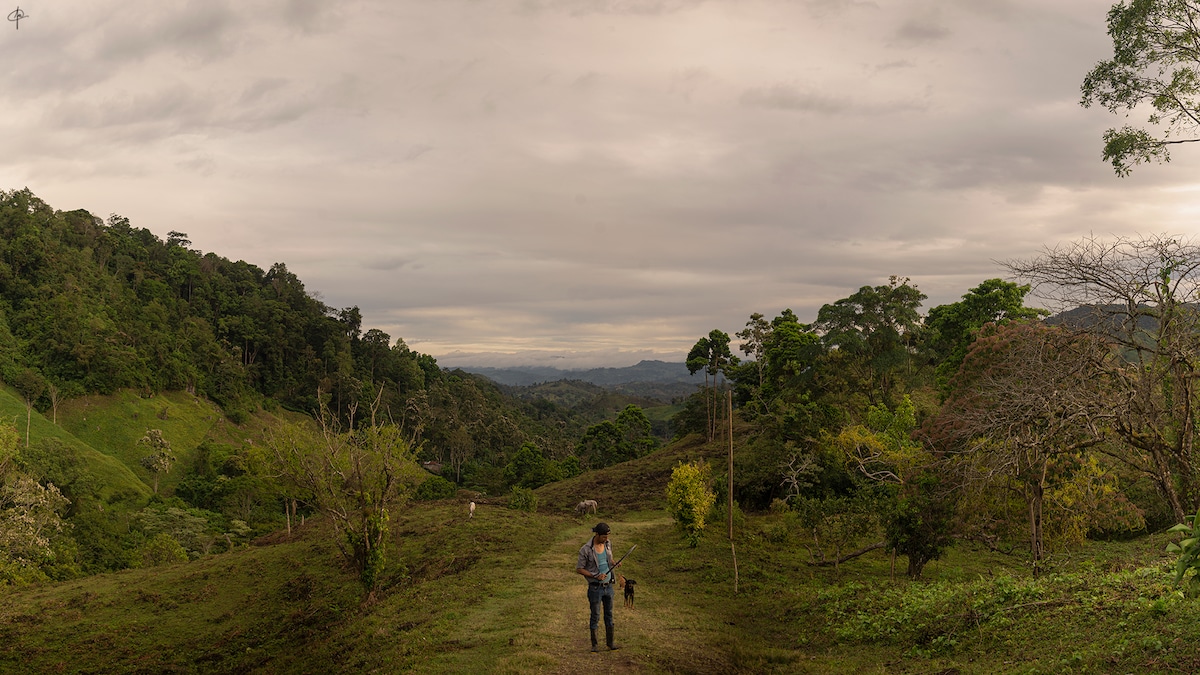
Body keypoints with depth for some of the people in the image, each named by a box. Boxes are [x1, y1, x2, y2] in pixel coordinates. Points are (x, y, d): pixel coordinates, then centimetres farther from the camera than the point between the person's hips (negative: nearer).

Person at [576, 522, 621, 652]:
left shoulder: (608, 544, -1)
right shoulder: (586, 550, -19)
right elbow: (579, 569, -12)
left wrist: (614, 564, -4)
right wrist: (595, 576, -20)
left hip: (608, 586, 5)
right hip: (595, 587, -5)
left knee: (609, 615, 13)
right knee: (595, 616, 5)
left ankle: (610, 642, 24)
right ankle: (594, 644, 19)